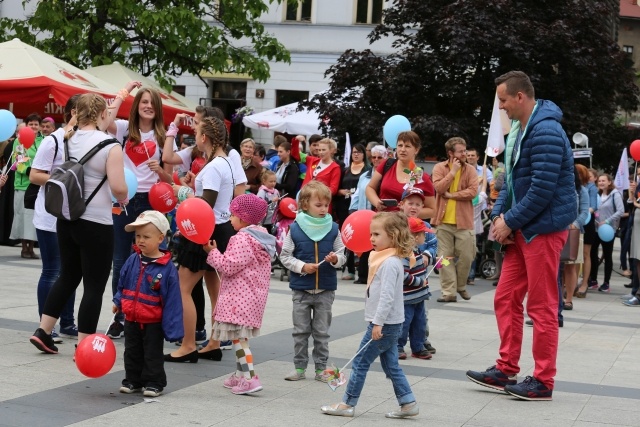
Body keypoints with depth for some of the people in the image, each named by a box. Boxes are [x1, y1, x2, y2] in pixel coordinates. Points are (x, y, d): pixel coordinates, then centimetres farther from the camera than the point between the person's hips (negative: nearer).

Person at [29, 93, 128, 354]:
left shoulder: (69, 140, 5)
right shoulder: (111, 146, -16)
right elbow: (118, 188, -21)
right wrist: (124, 199, 2)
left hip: (67, 219, 7)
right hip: (96, 224, -7)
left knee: (67, 277, 22)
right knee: (94, 286, 3)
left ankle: (43, 332, 21)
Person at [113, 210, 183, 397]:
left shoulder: (167, 268, -17)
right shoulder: (133, 261, -3)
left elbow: (172, 300, -14)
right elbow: (122, 285, 14)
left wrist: (171, 327, -15)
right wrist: (118, 302, 6)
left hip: (153, 322, -5)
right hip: (131, 319, 5)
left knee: (153, 354, 8)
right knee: (132, 353, 16)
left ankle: (154, 383, 19)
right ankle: (133, 380, 28)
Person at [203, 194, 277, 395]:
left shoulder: (242, 239, -16)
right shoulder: (261, 237, 15)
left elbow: (228, 266, -19)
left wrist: (212, 252, -7)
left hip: (240, 298, -10)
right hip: (252, 297, 10)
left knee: (238, 337, -11)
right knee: (239, 336, 18)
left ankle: (250, 378, -17)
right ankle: (240, 374, 25)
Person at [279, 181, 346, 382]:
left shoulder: (333, 228, -1)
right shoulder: (295, 228, -6)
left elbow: (341, 255, 4)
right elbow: (285, 256, -2)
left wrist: (336, 259, -17)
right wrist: (302, 267, -14)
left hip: (326, 289, 1)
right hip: (301, 288, -1)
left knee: (322, 331, 9)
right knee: (301, 330, 9)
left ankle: (321, 368, 17)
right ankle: (299, 367, 18)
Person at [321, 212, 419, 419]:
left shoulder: (390, 263, -19)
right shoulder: (387, 259, 13)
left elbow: (387, 296, -25)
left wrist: (378, 323, -26)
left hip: (384, 324, -10)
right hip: (389, 324, 10)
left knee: (360, 362, -1)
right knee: (391, 365, 13)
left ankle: (348, 404, 6)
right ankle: (408, 403, 14)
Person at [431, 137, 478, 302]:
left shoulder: (470, 170, 3)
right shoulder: (440, 167, 2)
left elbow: (473, 191, -10)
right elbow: (439, 188, -12)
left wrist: (451, 195, -12)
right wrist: (453, 171, -13)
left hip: (463, 221, 0)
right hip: (444, 220, 0)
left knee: (466, 256, 2)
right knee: (445, 257, 2)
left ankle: (461, 286, 25)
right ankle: (449, 292, 7)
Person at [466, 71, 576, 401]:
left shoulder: (546, 132, -18)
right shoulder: (519, 129, 13)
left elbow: (542, 189, -23)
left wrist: (510, 222, -14)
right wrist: (499, 215, 5)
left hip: (543, 228, -10)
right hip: (521, 228, 10)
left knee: (542, 306, -3)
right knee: (506, 299, 10)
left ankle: (543, 382, 6)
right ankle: (506, 370, 18)